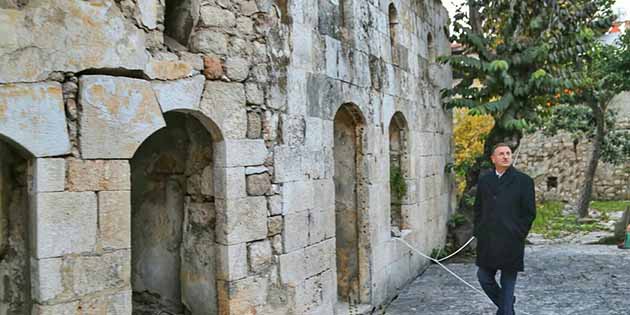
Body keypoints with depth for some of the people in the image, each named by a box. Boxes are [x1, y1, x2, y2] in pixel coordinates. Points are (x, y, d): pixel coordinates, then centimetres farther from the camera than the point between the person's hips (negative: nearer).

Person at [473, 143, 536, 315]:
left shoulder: (523, 180, -2)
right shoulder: (484, 180, 9)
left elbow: (530, 212, -1)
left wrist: (518, 235, -4)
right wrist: (478, 232, 7)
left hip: (510, 242, -4)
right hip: (487, 242, 4)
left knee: (508, 282, 4)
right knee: (484, 277, 7)